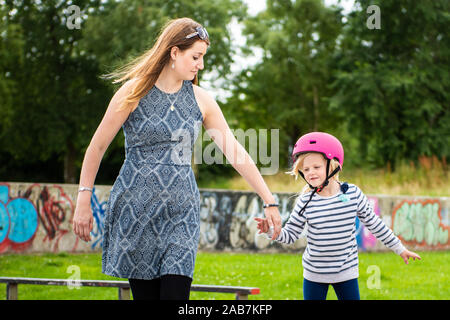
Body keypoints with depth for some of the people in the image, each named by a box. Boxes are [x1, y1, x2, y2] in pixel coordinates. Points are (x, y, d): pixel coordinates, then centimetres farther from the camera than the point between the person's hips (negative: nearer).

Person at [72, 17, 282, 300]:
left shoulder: (201, 100, 6)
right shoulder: (134, 93, -4)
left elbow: (235, 152, 7)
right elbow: (97, 147, 1)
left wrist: (269, 201, 5)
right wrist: (84, 201, -1)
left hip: (181, 212, 2)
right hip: (136, 208, -2)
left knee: (176, 292, -10)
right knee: (144, 292, -1)